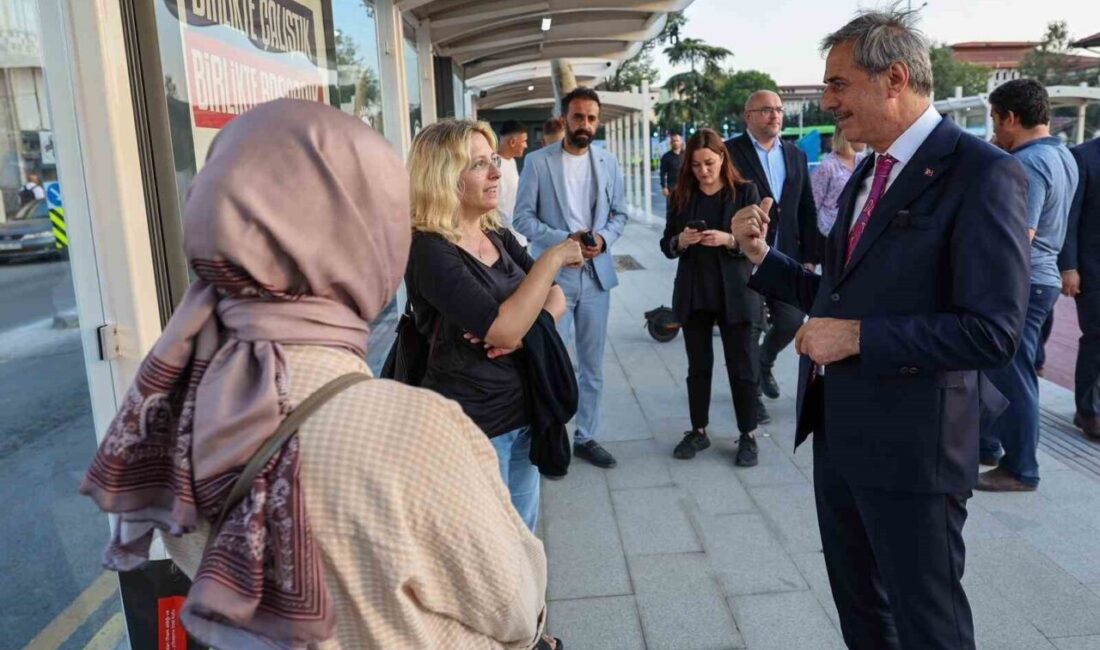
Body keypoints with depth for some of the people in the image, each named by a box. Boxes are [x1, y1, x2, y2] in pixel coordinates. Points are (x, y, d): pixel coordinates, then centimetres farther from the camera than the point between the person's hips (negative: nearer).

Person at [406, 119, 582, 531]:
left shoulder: (498, 237, 5)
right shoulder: (430, 251, -19)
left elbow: (555, 297, 6)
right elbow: (503, 328, -28)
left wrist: (531, 325, -16)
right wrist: (554, 257, -20)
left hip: (524, 412, 7)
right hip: (472, 426, -7)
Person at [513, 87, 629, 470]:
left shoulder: (608, 163, 8)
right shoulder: (538, 162, -3)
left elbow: (620, 214, 11)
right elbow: (522, 217, -5)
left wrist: (603, 238, -10)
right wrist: (564, 240, -17)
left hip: (596, 273, 4)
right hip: (552, 274, -4)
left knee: (592, 363, 11)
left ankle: (586, 437, 25)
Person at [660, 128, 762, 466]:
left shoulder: (745, 191, -3)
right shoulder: (682, 195, 5)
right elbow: (666, 244, 6)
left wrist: (728, 240, -23)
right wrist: (680, 241, -15)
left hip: (734, 292, -3)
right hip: (693, 294, 3)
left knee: (742, 366, 3)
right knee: (698, 366, 11)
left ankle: (748, 435, 16)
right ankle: (698, 431, 24)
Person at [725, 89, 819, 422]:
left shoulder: (796, 155, 10)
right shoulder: (730, 152, -7)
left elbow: (807, 211, 11)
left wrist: (809, 257, 7)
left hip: (787, 258, 5)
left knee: (792, 321, 6)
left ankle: (764, 361, 37)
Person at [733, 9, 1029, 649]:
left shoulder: (983, 173, -16)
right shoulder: (868, 174, 11)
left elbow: (993, 331, -22)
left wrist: (858, 337, -22)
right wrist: (763, 255, 2)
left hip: (910, 443, -8)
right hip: (838, 430, 8)